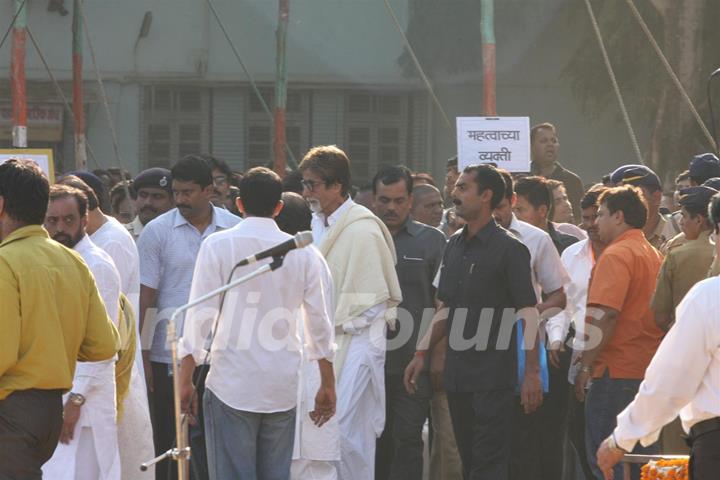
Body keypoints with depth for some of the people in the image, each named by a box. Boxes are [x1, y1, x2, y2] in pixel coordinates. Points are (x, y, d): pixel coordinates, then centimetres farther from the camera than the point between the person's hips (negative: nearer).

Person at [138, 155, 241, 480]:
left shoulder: (234, 229, 4)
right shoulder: (157, 231, -1)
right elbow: (144, 297, -1)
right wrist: (141, 354, -6)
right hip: (170, 355, -1)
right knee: (165, 439, 3)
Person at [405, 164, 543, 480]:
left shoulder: (508, 249, -9)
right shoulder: (454, 247, 13)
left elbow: (528, 313, -12)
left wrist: (532, 373, -17)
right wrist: (421, 354, 13)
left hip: (494, 378, -7)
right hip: (457, 376, 7)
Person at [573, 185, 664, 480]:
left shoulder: (616, 255, -11)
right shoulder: (654, 255, 16)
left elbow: (605, 315, -20)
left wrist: (586, 365, -16)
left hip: (617, 371, -9)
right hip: (649, 371, 9)